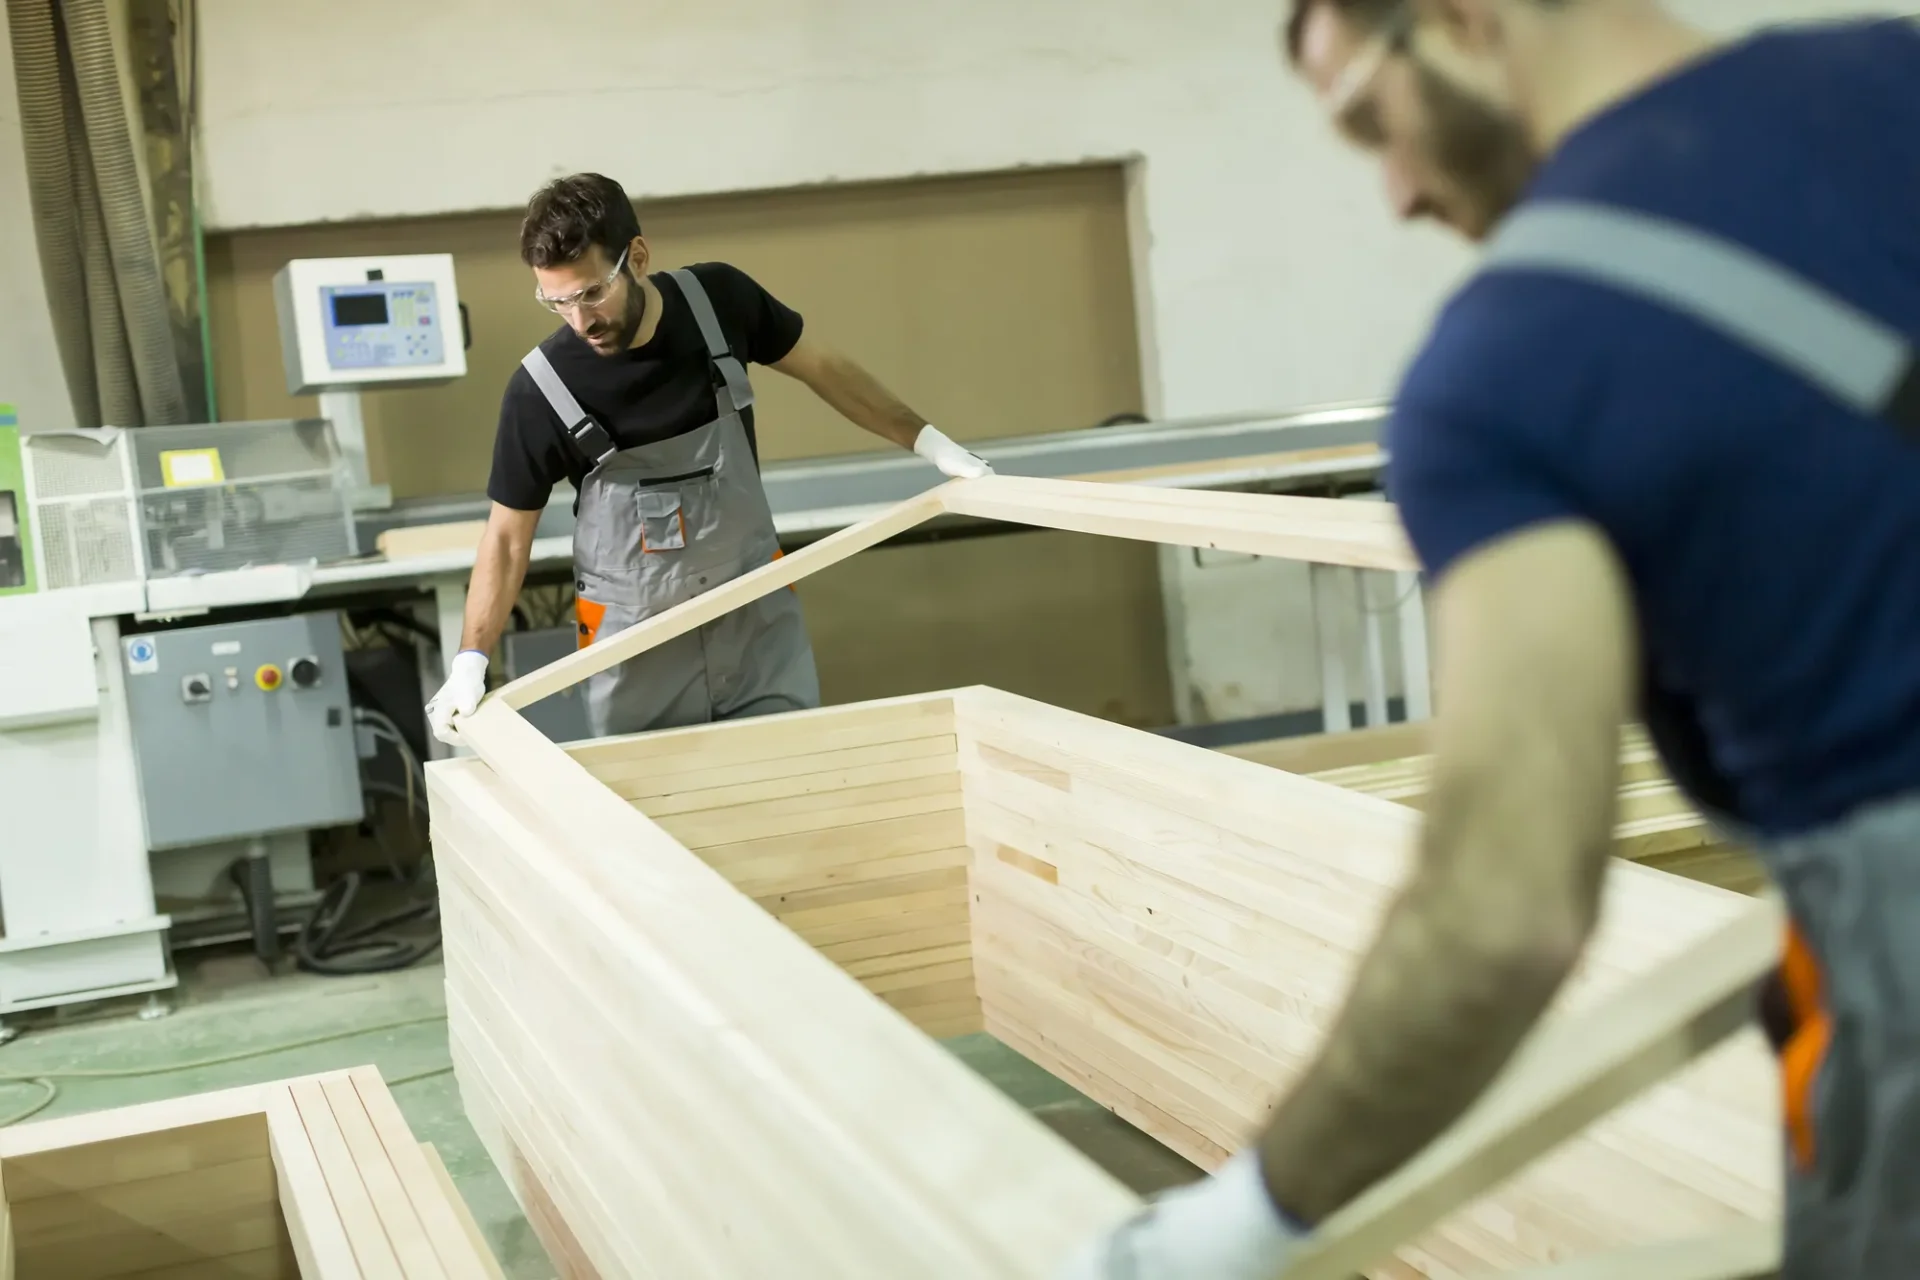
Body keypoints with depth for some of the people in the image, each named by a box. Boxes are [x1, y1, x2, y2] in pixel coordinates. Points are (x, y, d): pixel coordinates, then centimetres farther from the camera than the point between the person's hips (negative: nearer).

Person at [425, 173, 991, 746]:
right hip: (636, 641, -2)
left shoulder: (719, 300, -11)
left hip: (758, 615, 2)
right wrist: (470, 662, -16)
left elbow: (823, 367, 7)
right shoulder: (541, 388, -16)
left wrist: (928, 442, 9)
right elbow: (508, 536, -6)